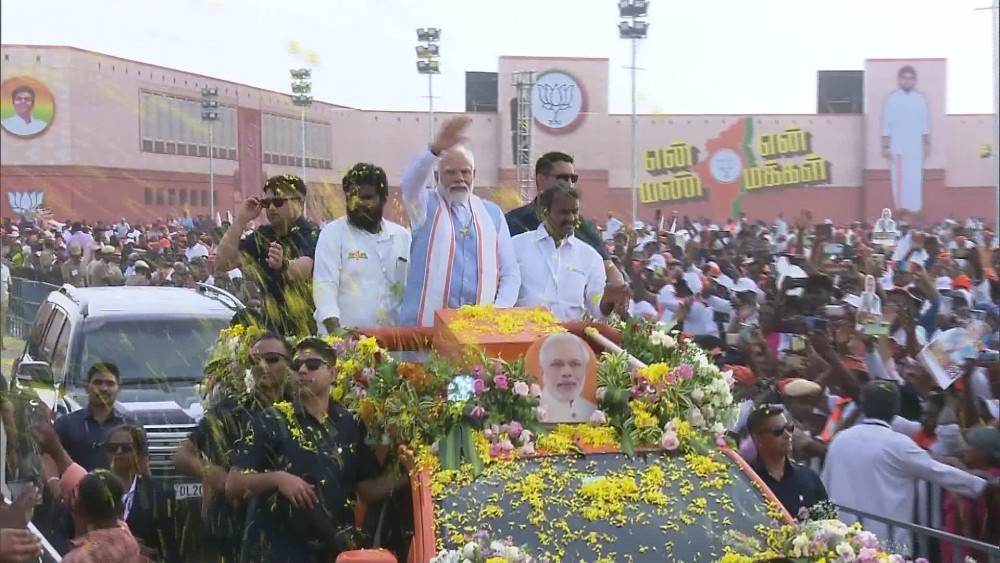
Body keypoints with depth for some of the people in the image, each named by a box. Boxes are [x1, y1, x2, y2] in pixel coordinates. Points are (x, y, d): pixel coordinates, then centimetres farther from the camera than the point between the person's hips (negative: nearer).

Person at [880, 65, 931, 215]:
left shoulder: (920, 99, 6)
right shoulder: (891, 99, -1)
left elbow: (925, 123, 11)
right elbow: (886, 124, -1)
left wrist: (927, 143, 9)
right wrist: (885, 146, -4)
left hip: (916, 146, 2)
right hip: (897, 146, -2)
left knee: (915, 179, 0)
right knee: (899, 178, -5)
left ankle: (915, 210, 6)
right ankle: (900, 209, 1)